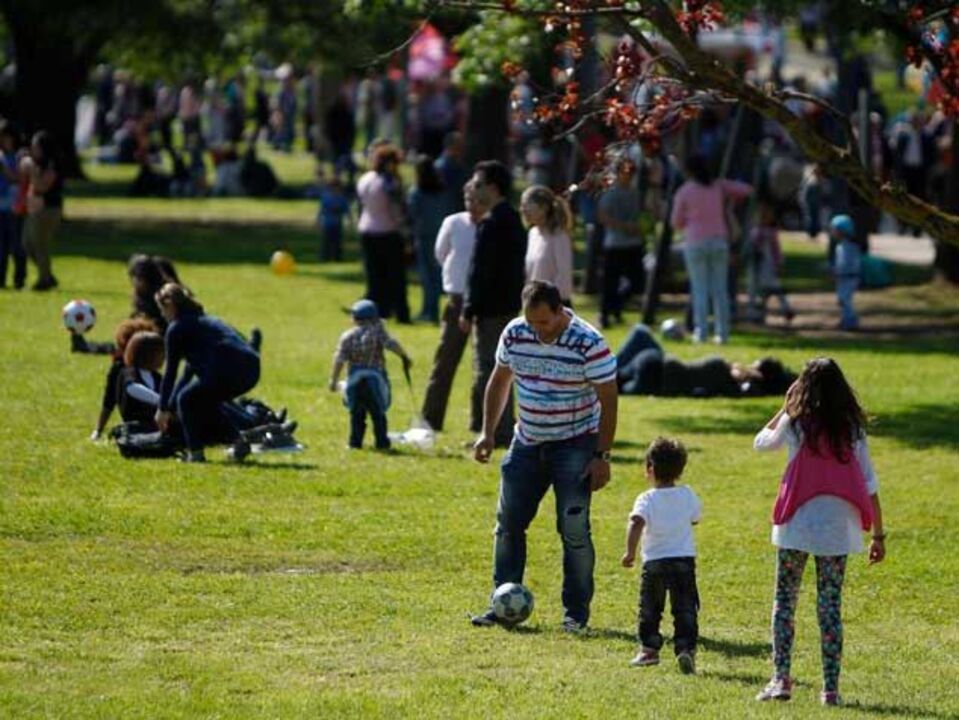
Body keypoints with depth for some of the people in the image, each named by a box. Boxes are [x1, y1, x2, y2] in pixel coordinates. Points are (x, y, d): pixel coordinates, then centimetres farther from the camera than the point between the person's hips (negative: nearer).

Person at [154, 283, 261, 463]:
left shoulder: (177, 328, 7)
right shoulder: (203, 321, 32)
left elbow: (170, 372, 9)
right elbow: (189, 372, 38)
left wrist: (163, 409, 19)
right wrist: (170, 406, 41)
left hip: (227, 371, -8)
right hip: (251, 370, 8)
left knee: (186, 400, 14)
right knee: (205, 401, 29)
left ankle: (195, 453, 9)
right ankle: (238, 443, 20)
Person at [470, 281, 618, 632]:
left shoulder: (589, 344, -19)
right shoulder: (515, 333, -4)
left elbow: (608, 400, -14)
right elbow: (500, 381, 12)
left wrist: (601, 456, -17)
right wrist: (488, 432, 7)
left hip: (575, 445, -5)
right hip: (527, 442, 5)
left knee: (574, 530, -7)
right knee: (508, 523, 3)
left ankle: (576, 612, 3)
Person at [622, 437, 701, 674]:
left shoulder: (647, 500, -9)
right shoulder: (687, 495, 2)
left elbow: (636, 523, -25)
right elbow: (695, 518, 19)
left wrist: (630, 551, -24)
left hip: (654, 562, -2)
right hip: (684, 559, 2)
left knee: (649, 608, 15)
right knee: (685, 610, 1)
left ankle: (649, 649, 20)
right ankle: (686, 648, -12)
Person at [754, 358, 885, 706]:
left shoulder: (796, 423, -4)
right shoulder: (852, 429, 2)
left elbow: (761, 441, 16)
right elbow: (869, 484, 1)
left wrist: (786, 405, 20)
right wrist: (878, 534, 6)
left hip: (797, 525, -2)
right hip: (838, 528, 2)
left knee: (784, 601, 9)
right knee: (830, 606, 6)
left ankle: (781, 678, -1)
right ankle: (830, 687, 3)